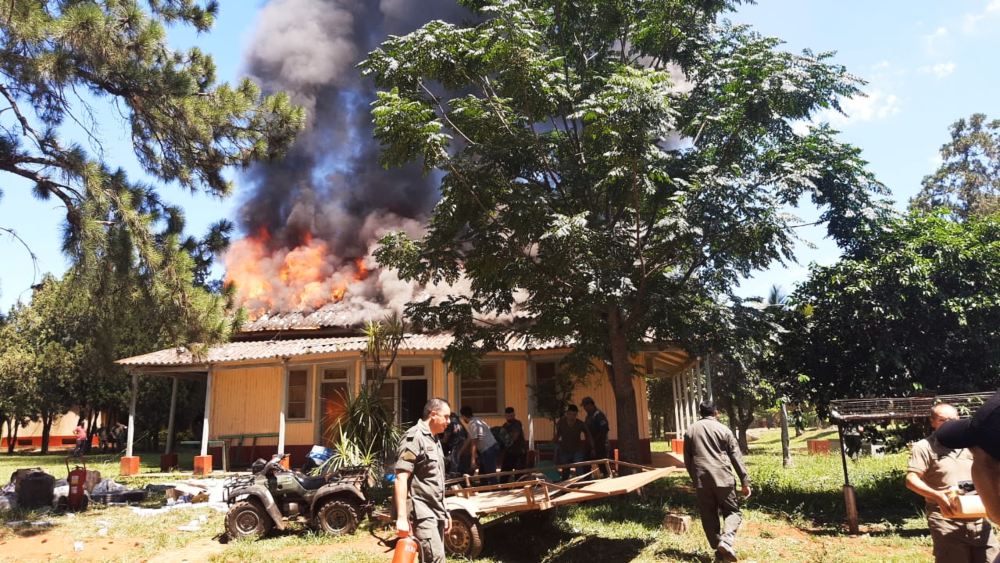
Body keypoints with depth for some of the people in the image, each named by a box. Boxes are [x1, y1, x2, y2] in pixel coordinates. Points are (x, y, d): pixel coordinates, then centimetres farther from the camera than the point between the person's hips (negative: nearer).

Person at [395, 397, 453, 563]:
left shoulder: (434, 440, 17)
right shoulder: (414, 438, -13)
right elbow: (401, 479, -20)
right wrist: (401, 517, -25)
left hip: (435, 512, 9)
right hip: (421, 512, -9)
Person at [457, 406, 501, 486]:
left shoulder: (472, 424, -13)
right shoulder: (476, 421, 17)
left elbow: (474, 443, -14)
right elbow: (469, 440, 23)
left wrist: (473, 460, -11)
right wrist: (460, 453, 29)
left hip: (489, 449, -10)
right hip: (490, 448, 10)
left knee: (491, 475, -10)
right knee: (482, 474, 17)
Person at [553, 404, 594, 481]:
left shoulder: (580, 424, -13)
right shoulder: (561, 422, -10)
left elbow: (588, 435, 3)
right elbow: (558, 434, 7)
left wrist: (591, 448, 1)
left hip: (577, 452, -2)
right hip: (564, 452, 2)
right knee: (565, 474, 11)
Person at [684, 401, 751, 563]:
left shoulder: (690, 431, 11)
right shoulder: (723, 429, 2)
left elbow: (687, 459, 14)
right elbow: (736, 457, 1)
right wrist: (745, 482, 3)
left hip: (701, 479, 2)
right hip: (723, 477, -2)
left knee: (709, 517, 11)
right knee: (732, 511, 7)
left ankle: (719, 550, 10)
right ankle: (726, 541, -16)